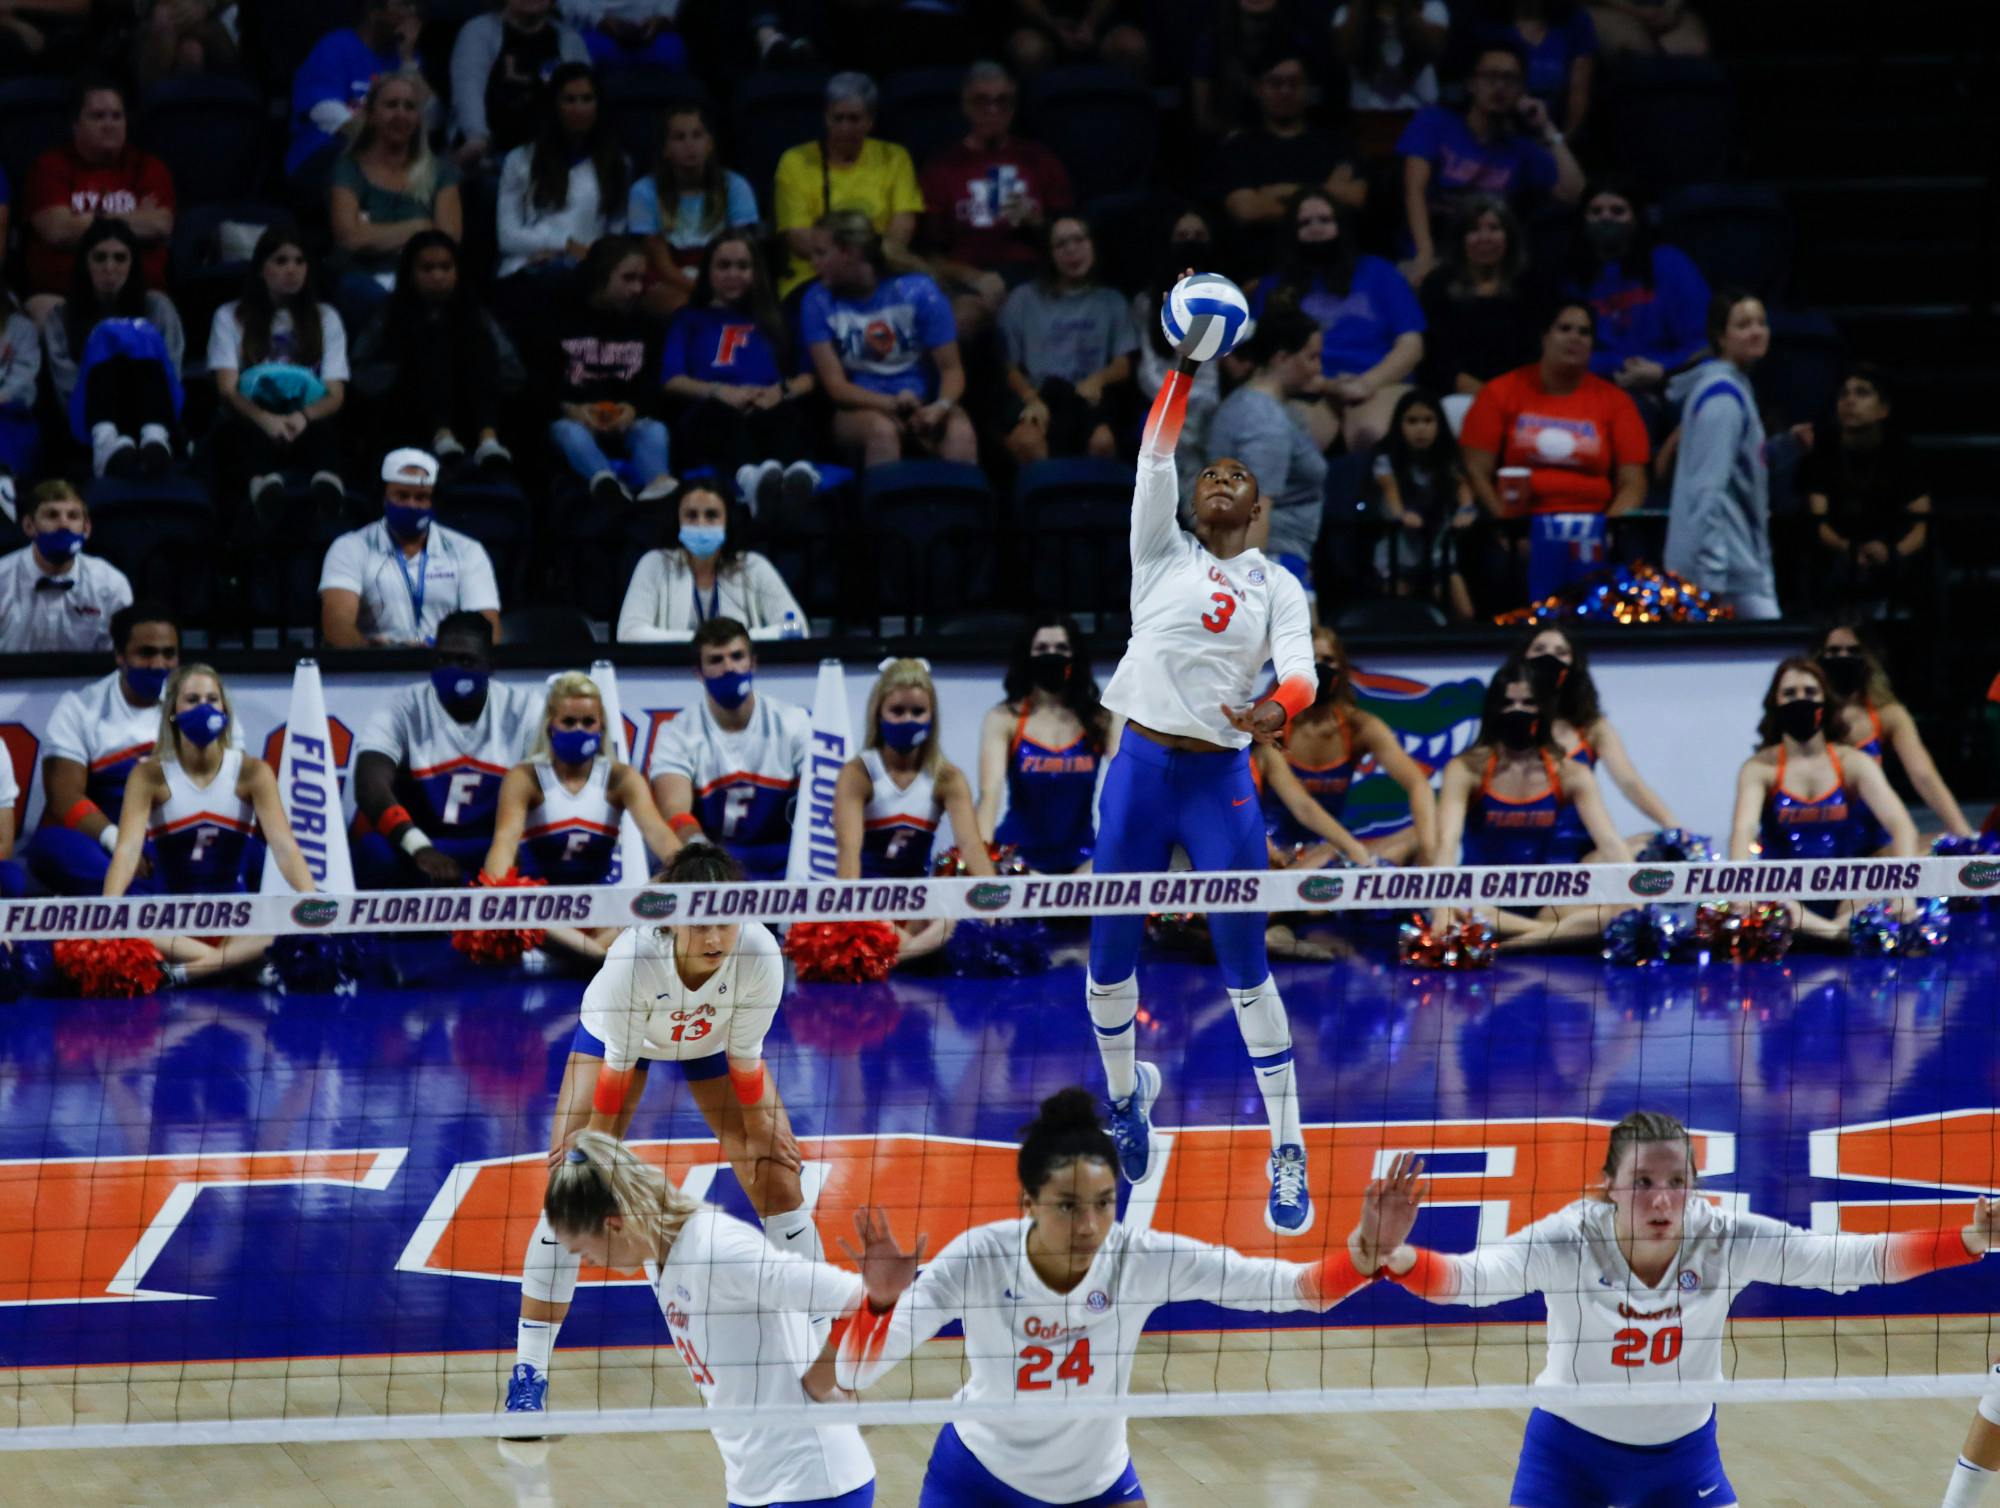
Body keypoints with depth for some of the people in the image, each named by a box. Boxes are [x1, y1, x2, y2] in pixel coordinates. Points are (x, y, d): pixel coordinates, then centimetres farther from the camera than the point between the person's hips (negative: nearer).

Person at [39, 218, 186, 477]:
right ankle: (106, 443, -62)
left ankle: (155, 440, -59)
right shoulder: (61, 316, 17)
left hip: (152, 418, 1)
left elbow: (170, 373, 9)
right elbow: (67, 385, 3)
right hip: (93, 423, -1)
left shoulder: (157, 307, 20)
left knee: (142, 336, -26)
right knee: (108, 334, -27)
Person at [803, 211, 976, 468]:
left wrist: (941, 406, -25)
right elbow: (835, 385, -4)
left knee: (960, 432, -33)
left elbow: (951, 369, -2)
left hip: (922, 405, 1)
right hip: (862, 409, 0)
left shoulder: (917, 290, -2)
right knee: (882, 430, -37)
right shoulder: (819, 301, -1)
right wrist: (892, 403, -21)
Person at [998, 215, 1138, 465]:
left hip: (1089, 398, 1)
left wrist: (1098, 380, -10)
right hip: (1038, 395, -1)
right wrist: (1031, 398, -11)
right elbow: (1009, 366, 10)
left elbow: (1123, 367, 14)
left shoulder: (1111, 301, 20)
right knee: (1026, 441, -39)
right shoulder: (1024, 299, 16)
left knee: (1102, 441, -37)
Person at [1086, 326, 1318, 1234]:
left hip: (1221, 781, -1)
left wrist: (1279, 710, -29)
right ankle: (1124, 1091, 33)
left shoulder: (1277, 586, 9)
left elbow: (1301, 668, -6)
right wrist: (1185, 365, -8)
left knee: (1245, 965, -4)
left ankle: (1288, 1153, 0)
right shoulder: (1163, 555, 11)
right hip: (1140, 767, 1)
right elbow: (1155, 456, 0)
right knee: (1109, 955, 5)